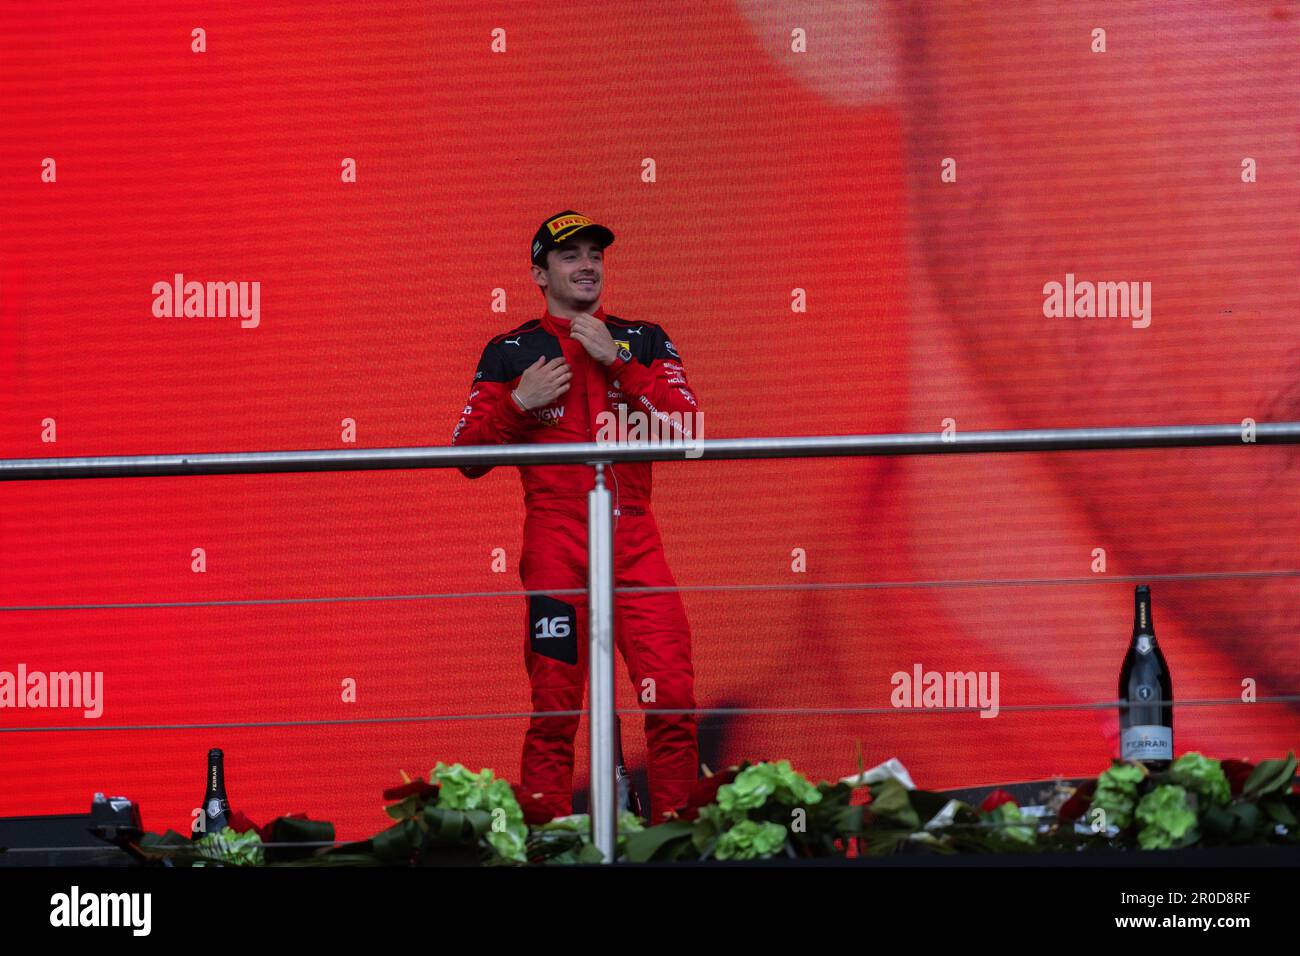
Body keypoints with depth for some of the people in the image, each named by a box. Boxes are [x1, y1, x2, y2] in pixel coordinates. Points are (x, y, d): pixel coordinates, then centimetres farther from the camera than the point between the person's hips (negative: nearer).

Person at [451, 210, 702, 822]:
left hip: (634, 539, 1)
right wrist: (519, 403, -7)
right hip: (555, 542, -1)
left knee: (673, 701, -8)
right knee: (554, 711, -4)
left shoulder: (643, 342, 15)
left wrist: (616, 360, -5)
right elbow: (468, 457, 7)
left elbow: (687, 426, -1)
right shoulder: (510, 353, 11)